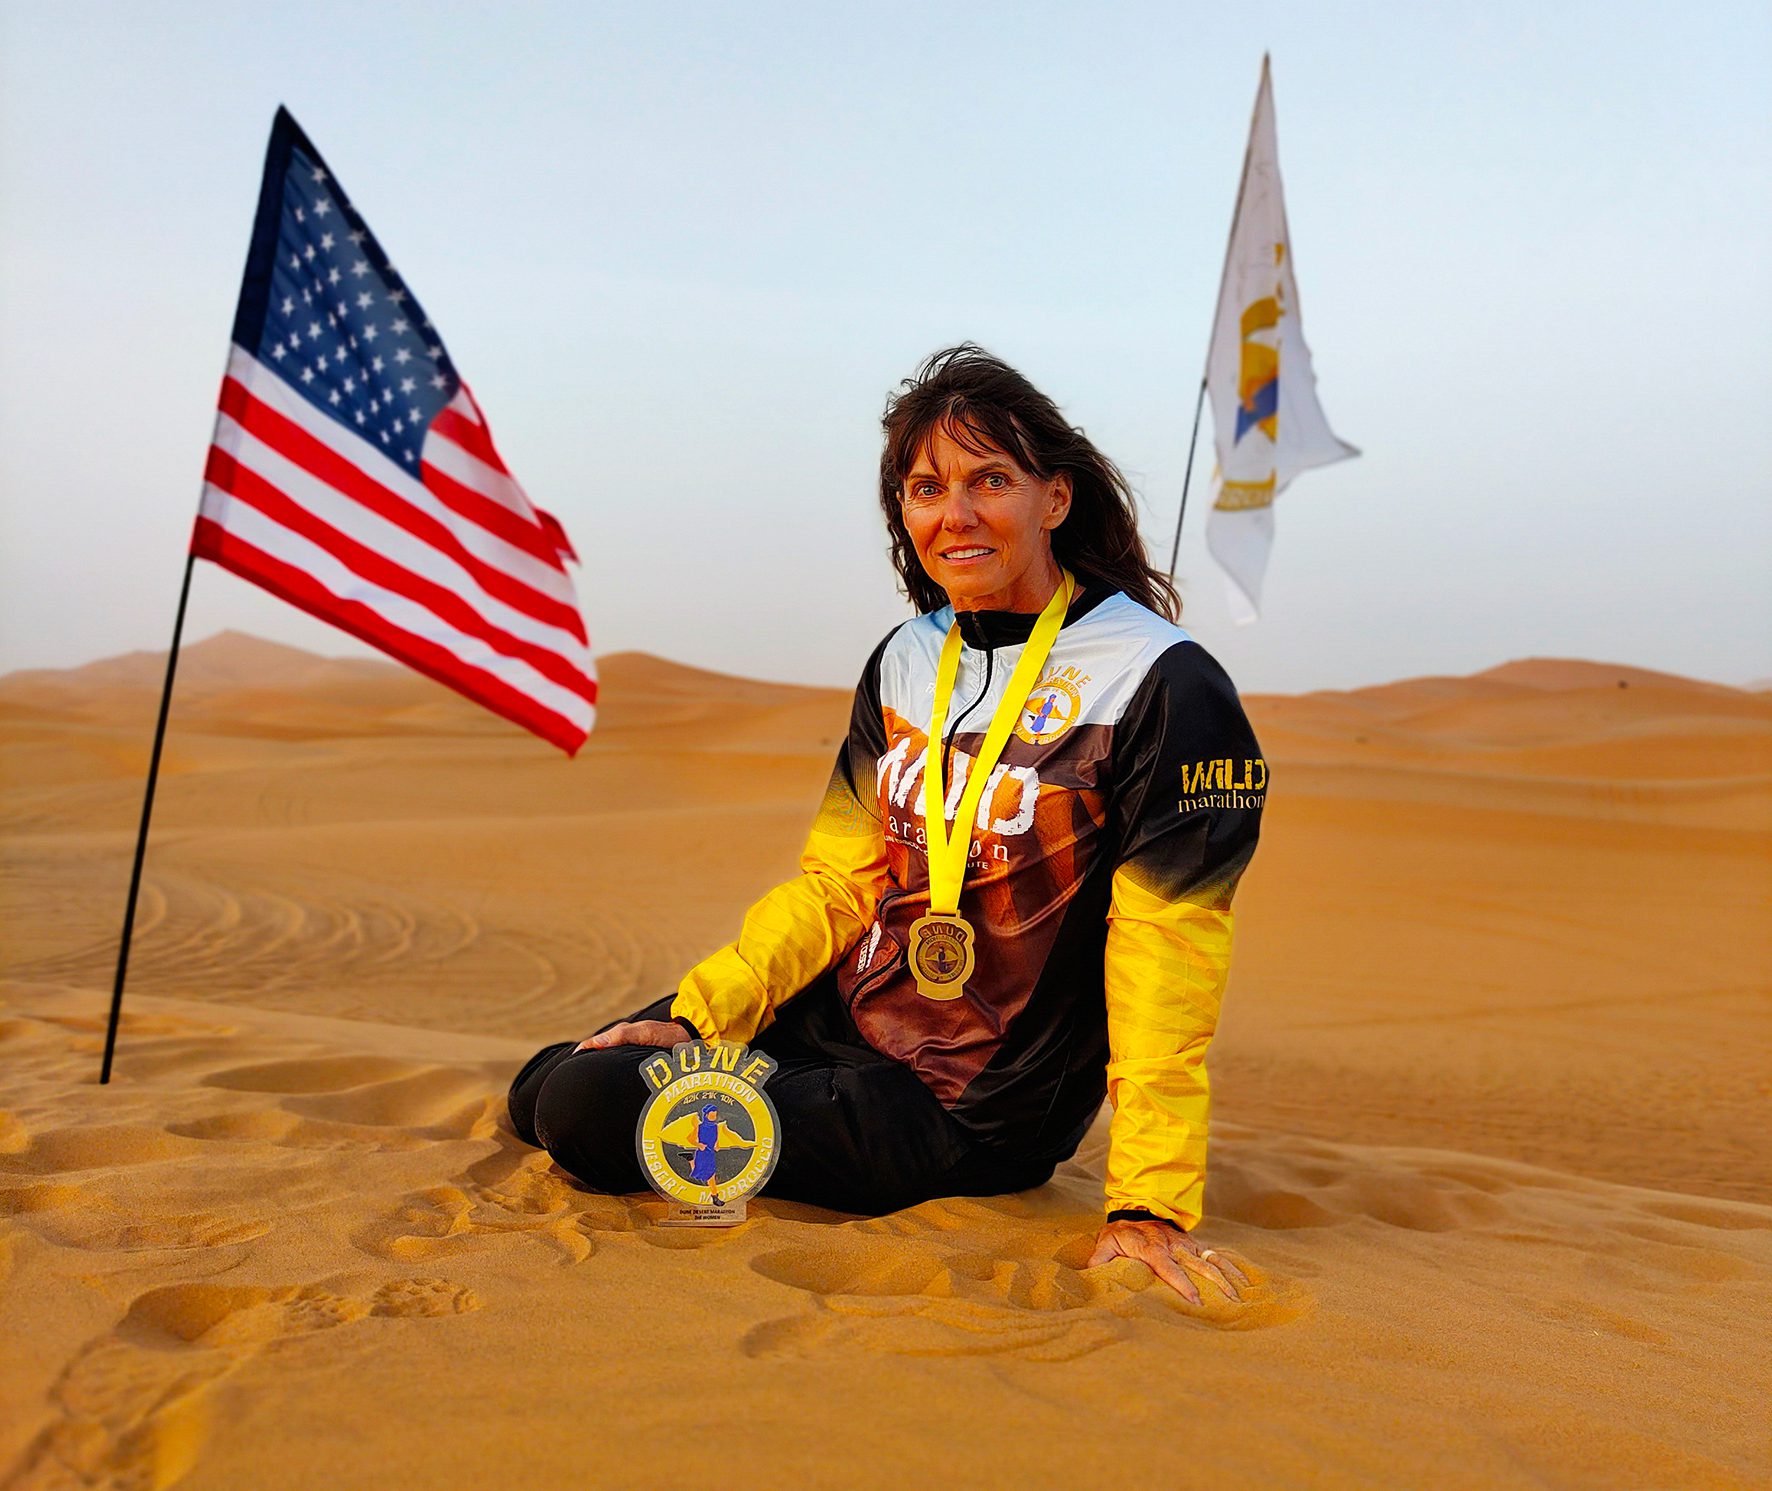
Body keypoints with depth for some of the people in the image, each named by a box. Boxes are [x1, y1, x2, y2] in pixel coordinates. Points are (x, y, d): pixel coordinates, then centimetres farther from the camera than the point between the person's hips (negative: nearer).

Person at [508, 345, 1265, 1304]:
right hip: (840, 1021, 7)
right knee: (544, 1091, 9)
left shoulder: (1161, 686, -17)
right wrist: (700, 1013, -5)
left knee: (589, 1113, -14)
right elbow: (839, 882, 7)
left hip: (966, 1117, -7)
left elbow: (1164, 957, -19)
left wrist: (1151, 1204, -22)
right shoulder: (905, 664, 4)